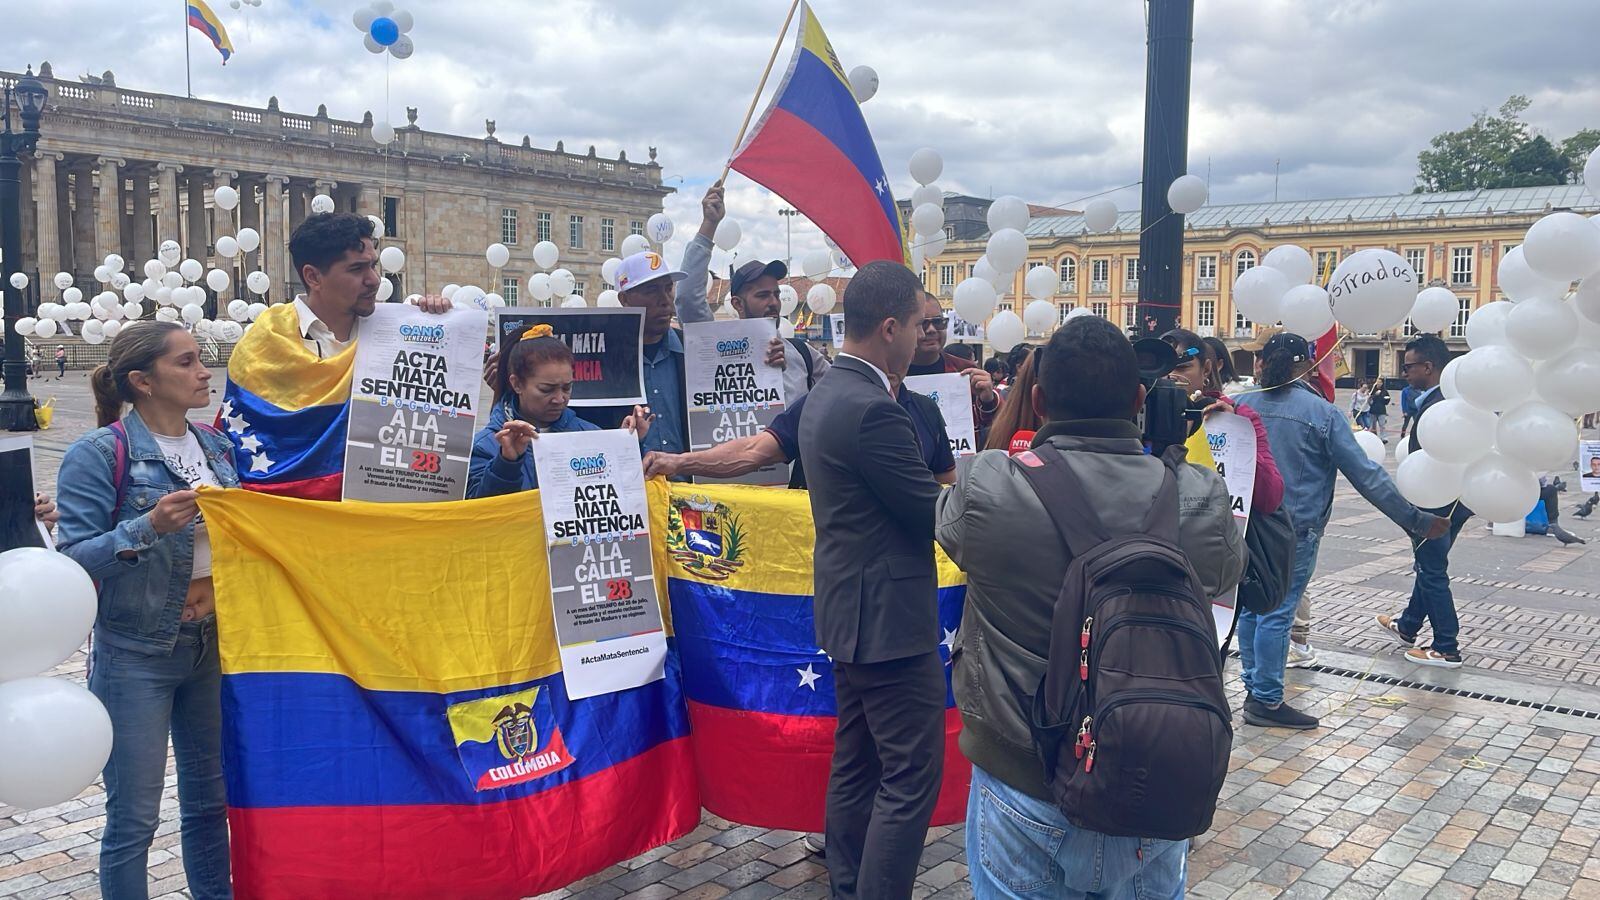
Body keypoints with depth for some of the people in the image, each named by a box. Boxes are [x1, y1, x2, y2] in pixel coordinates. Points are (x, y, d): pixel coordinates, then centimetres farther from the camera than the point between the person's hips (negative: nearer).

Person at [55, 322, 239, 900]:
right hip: (135, 654, -5)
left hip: (211, 645, 6)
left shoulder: (217, 448, 5)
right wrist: (149, 528, -28)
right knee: (133, 819, 3)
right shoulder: (99, 453, -12)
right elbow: (73, 558, -15)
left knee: (210, 797, 17)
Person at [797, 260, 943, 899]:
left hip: (848, 613, 10)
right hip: (891, 618, -10)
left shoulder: (826, 394, 9)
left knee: (855, 766, 18)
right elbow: (934, 512, -17)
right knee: (911, 777, -1)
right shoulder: (872, 410, -22)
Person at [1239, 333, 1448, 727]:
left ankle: (1255, 688, 23)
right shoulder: (1322, 413, -10)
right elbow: (1366, 475, -9)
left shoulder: (1242, 406, 2)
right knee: (1277, 613, 0)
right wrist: (1416, 520, -3)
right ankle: (1266, 701, 6)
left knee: (1250, 606, 14)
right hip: (1294, 530, -5)